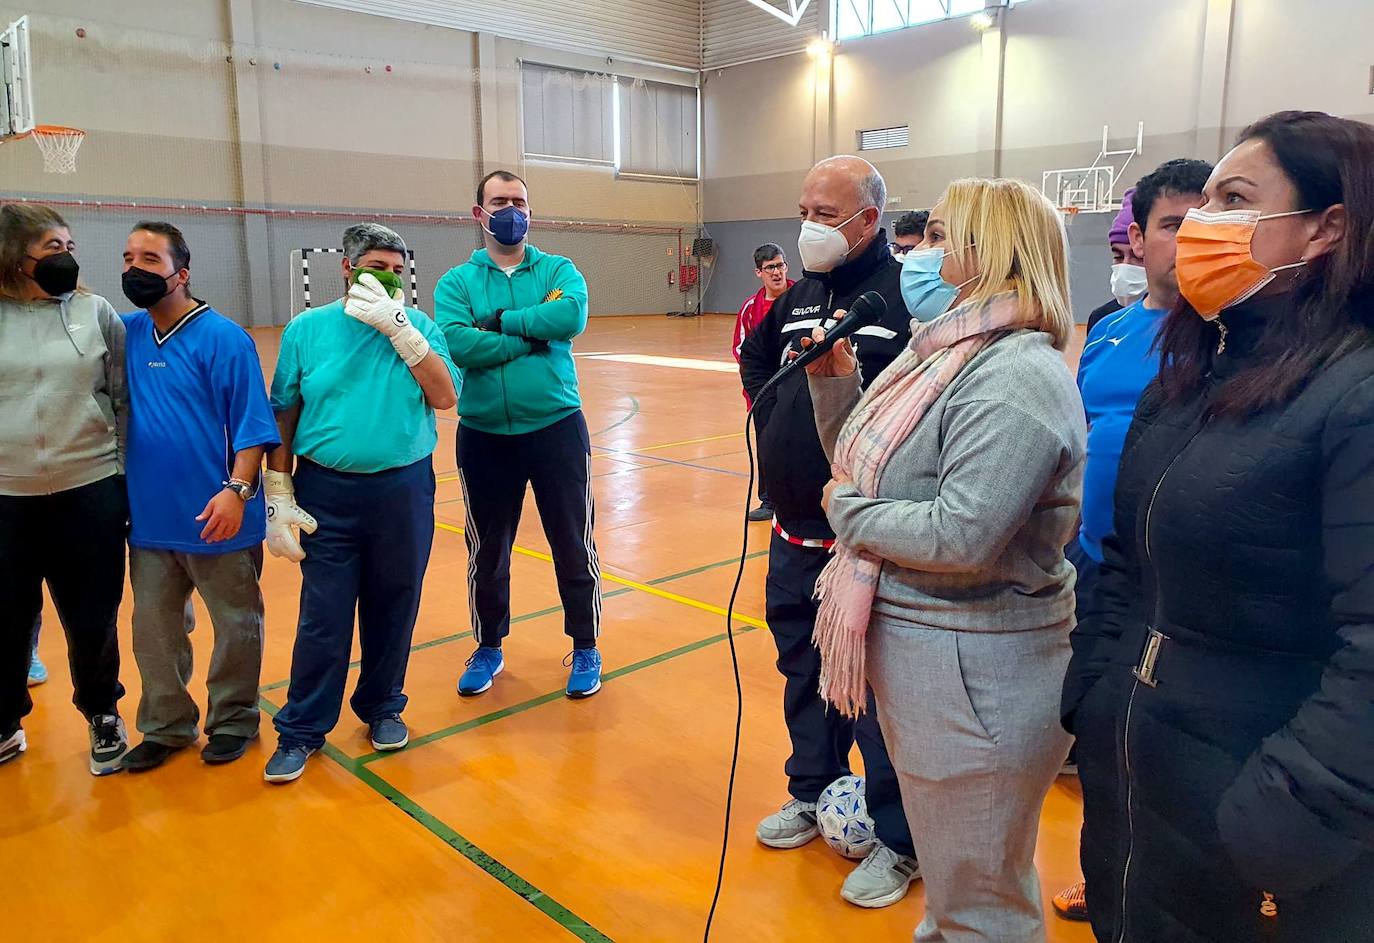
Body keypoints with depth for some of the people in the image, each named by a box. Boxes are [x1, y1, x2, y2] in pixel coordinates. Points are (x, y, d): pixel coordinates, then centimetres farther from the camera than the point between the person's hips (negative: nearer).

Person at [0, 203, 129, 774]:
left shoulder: (96, 312, 1)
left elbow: (125, 401, 3)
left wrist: (129, 481, 1)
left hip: (89, 492, 0)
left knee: (92, 621, 9)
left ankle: (103, 716, 31)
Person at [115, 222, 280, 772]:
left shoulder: (222, 337, -11)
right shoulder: (125, 334, 6)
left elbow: (251, 422, -14)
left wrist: (237, 489, -22)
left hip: (215, 519, -5)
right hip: (149, 518, 5)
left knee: (236, 626, 10)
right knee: (153, 628, 15)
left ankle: (233, 720, 29)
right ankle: (166, 726, 32)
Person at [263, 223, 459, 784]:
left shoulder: (416, 326, 3)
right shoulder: (307, 329, 1)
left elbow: (445, 397, -9)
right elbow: (283, 417, 3)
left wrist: (400, 330, -15)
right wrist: (278, 495, 0)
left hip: (403, 489, 1)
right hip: (327, 492, -1)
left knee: (393, 607, 11)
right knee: (322, 615, 2)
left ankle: (382, 708, 31)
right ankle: (302, 730, 17)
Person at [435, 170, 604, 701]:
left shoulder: (558, 271, 3)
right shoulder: (457, 282, 2)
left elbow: (573, 315, -20)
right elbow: (456, 344, -17)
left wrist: (501, 322, -15)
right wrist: (535, 334, -15)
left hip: (556, 428, -1)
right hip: (483, 435, 1)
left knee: (573, 544, 8)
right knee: (487, 549, 14)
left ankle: (585, 648, 27)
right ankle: (489, 647, 35)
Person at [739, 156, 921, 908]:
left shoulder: (906, 295, -14)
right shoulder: (801, 296, 11)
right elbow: (756, 355, 28)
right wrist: (770, 412, 12)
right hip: (793, 529, 8)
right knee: (802, 668, 20)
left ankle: (897, 841, 22)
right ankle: (813, 792, 42)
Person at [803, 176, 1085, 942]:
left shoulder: (1017, 376, -22)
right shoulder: (950, 354, 9)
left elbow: (961, 537, -31)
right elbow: (867, 468, 13)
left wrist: (846, 508, -15)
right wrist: (834, 378, 0)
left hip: (974, 674, -9)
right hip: (913, 655, 10)